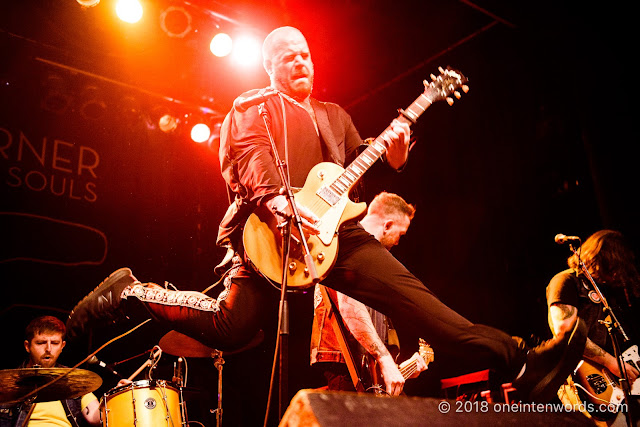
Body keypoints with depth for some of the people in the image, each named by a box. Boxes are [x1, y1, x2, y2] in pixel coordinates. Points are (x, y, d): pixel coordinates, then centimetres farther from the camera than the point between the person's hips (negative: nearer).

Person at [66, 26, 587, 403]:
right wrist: (275, 200, -27)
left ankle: (520, 363, -16)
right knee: (230, 327, -15)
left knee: (413, 297, -9)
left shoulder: (335, 115, 31)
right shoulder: (252, 108, 12)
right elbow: (246, 157, -7)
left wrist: (391, 157, 2)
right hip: (267, 228, -4)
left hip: (333, 227, 5)